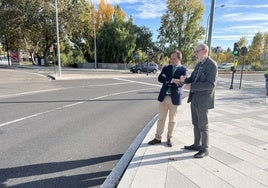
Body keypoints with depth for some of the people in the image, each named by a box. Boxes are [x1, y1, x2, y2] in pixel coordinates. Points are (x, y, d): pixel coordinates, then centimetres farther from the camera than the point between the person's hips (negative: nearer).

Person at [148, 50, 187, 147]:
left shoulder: (183, 70, -2)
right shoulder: (166, 68, 8)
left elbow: (180, 84, -15)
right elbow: (160, 78, -8)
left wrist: (167, 80, -11)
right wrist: (171, 80, -20)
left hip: (175, 98, -3)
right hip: (164, 96, 3)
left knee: (172, 120, 10)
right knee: (161, 118, 9)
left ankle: (169, 138, 27)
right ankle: (158, 138, 21)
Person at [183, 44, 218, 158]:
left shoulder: (212, 65, -15)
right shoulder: (199, 64, 11)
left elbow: (211, 84, -22)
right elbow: (192, 79, 15)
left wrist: (192, 86, -21)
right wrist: (184, 80, -6)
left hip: (203, 100, -8)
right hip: (194, 98, 8)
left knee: (203, 125, 3)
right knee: (196, 123, 17)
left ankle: (204, 149, 19)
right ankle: (197, 144, 32)